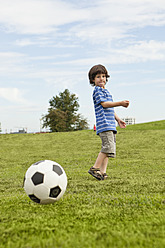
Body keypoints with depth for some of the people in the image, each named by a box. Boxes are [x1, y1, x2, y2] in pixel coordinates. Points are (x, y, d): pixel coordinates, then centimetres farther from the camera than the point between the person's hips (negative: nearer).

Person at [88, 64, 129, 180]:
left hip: (110, 125, 10)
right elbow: (104, 104, -15)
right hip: (104, 123, -10)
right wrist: (120, 103, -18)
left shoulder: (106, 91, 26)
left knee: (108, 148, 6)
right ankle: (95, 168, -13)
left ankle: (102, 171, 6)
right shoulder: (97, 90, -3)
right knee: (108, 146, -18)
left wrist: (118, 119, 24)